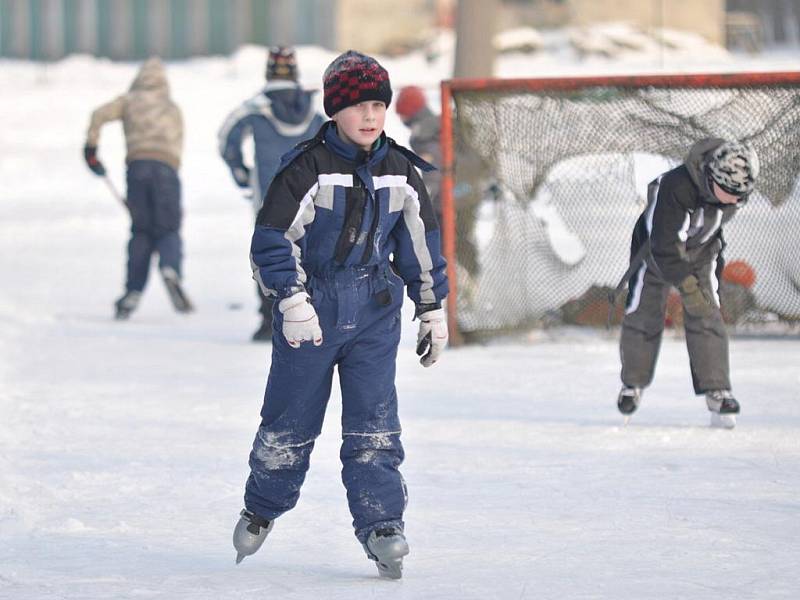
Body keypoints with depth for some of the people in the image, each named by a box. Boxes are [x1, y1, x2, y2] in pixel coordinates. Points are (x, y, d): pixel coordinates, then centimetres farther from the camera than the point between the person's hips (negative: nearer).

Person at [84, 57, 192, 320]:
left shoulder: (130, 100, 20)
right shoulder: (173, 108, 27)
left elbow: (100, 114, 3)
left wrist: (90, 148, 5)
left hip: (138, 163, 0)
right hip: (167, 167, 0)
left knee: (141, 232, 8)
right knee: (168, 230, 2)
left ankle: (133, 292, -3)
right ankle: (170, 268, -30)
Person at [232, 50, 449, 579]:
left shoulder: (401, 172, 3)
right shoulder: (307, 169, -12)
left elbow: (421, 243, 12)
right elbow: (273, 237, -13)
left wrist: (433, 310, 13)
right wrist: (292, 299, -22)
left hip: (374, 308, 3)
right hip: (311, 307, -3)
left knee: (373, 421, -5)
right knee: (292, 416, 7)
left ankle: (382, 526, -6)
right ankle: (261, 510, 27)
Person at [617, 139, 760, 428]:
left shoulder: (736, 189, -21)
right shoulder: (675, 187, -40)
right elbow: (664, 246, -37)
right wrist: (687, 285, -40)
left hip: (701, 252, 3)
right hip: (655, 248, -3)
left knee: (706, 315, -11)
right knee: (644, 315, 1)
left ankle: (717, 392, -15)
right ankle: (632, 383, 23)